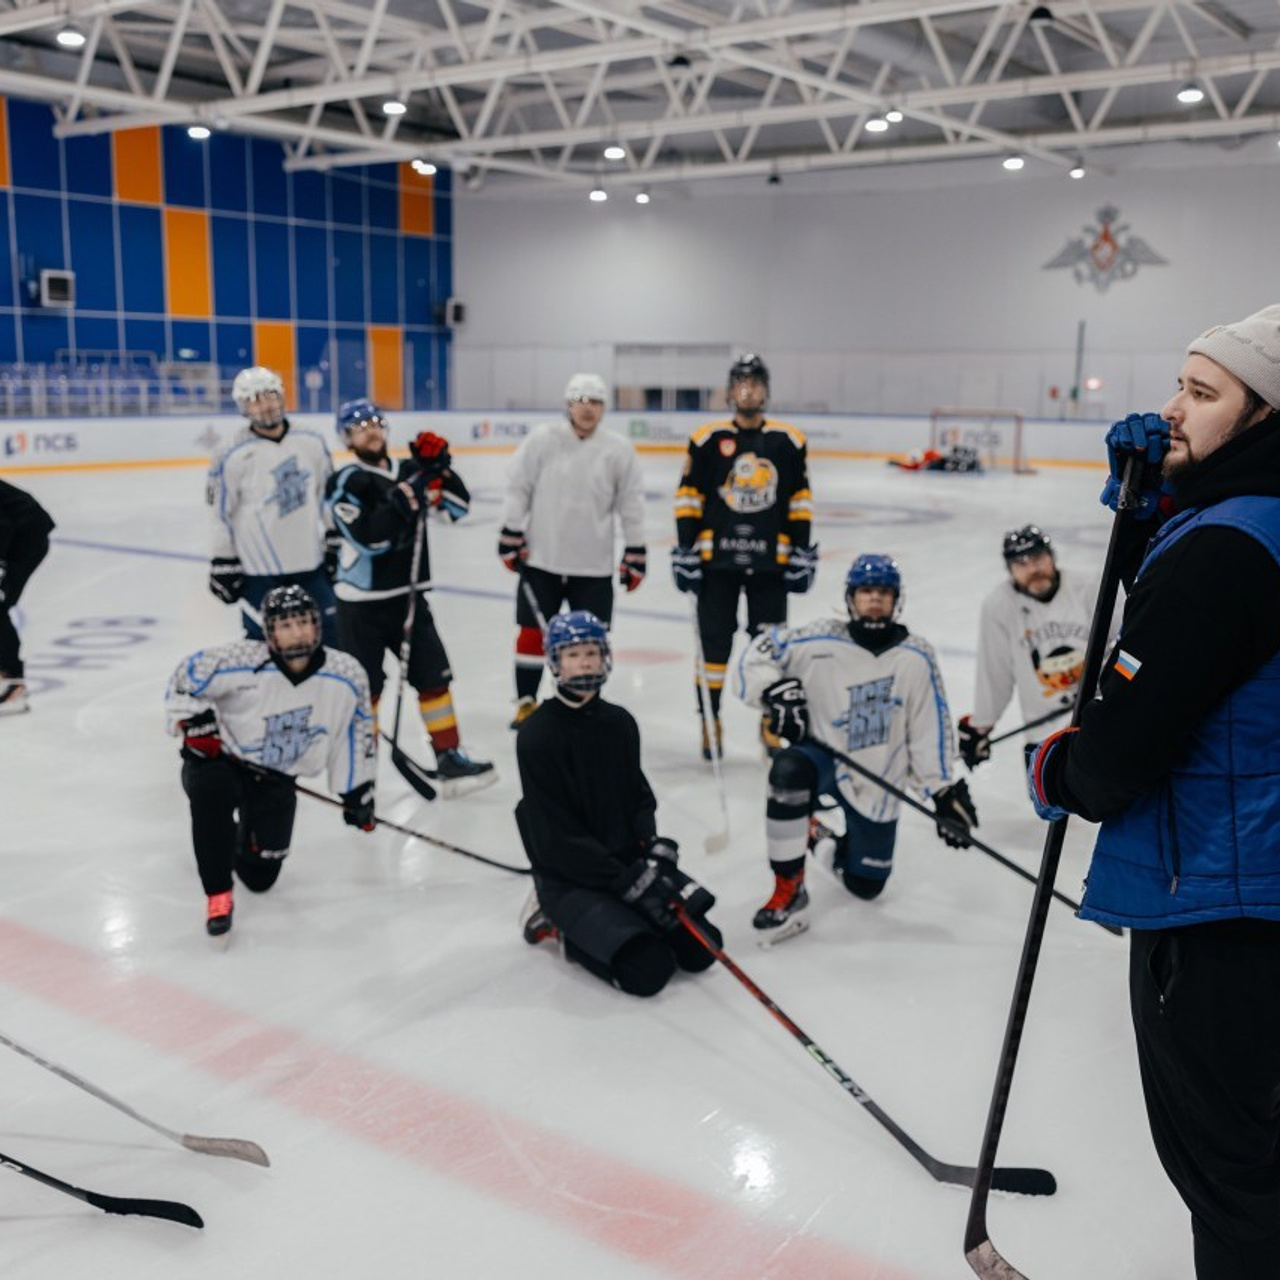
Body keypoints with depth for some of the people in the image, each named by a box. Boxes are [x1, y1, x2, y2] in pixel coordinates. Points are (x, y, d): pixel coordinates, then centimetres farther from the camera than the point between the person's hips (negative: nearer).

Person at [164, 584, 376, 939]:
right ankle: (218, 896, -25)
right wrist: (195, 721, -24)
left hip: (275, 780, 3)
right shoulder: (239, 662, -24)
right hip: (217, 757, -3)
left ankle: (239, 838, 44)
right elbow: (185, 676, -12)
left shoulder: (345, 677, -13)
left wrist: (357, 790, 5)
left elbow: (356, 732, 1)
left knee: (260, 877, 7)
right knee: (210, 787, -40)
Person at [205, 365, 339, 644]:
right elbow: (221, 516, -5)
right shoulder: (233, 456, -12)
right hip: (260, 571, -4)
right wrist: (224, 568, -4)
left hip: (311, 563, 4)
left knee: (329, 639, 12)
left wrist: (335, 546, 11)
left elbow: (328, 495, 11)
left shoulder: (311, 442, 0)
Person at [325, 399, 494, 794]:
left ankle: (449, 757, 16)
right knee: (366, 689, 2)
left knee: (434, 676, 7)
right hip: (362, 603, -5)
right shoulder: (345, 483, -11)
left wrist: (439, 466, -12)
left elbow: (457, 507, 0)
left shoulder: (410, 472, 7)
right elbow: (369, 538, -23)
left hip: (408, 596, 6)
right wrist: (405, 498, -28)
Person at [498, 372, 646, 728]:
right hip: (541, 558, 0)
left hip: (594, 565, 1)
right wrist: (511, 537, -3)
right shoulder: (541, 440, -5)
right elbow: (518, 489, 0)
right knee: (532, 631, 7)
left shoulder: (618, 450, -1)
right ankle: (527, 702, 22)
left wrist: (635, 553, 3)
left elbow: (631, 504, 4)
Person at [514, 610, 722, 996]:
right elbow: (556, 835, -17)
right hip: (568, 877, -6)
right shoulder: (537, 735, -16)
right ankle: (561, 926, 3)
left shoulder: (619, 723, 4)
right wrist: (627, 881, -21)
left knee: (700, 948, -3)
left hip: (628, 860, 7)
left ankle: (603, 920, 15)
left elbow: (639, 798, 11)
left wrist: (655, 853, -9)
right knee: (649, 969, -21)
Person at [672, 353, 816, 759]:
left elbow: (800, 500, 8)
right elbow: (688, 497, 1)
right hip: (716, 558, -1)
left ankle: (772, 722, 21)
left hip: (770, 561, 1)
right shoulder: (707, 439, -1)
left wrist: (803, 551, 4)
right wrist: (685, 550, -3)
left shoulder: (789, 441, 4)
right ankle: (709, 722, 15)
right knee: (714, 642, 3)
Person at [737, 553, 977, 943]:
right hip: (823, 759, -2)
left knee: (866, 885, 6)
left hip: (877, 783, 2)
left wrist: (944, 791, -9)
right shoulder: (820, 641, -12)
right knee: (789, 769, -38)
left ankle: (841, 846, 44)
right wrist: (774, 691, -24)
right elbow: (759, 652, -6)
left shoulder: (917, 657, -6)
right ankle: (789, 889, -23)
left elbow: (930, 730, -4)